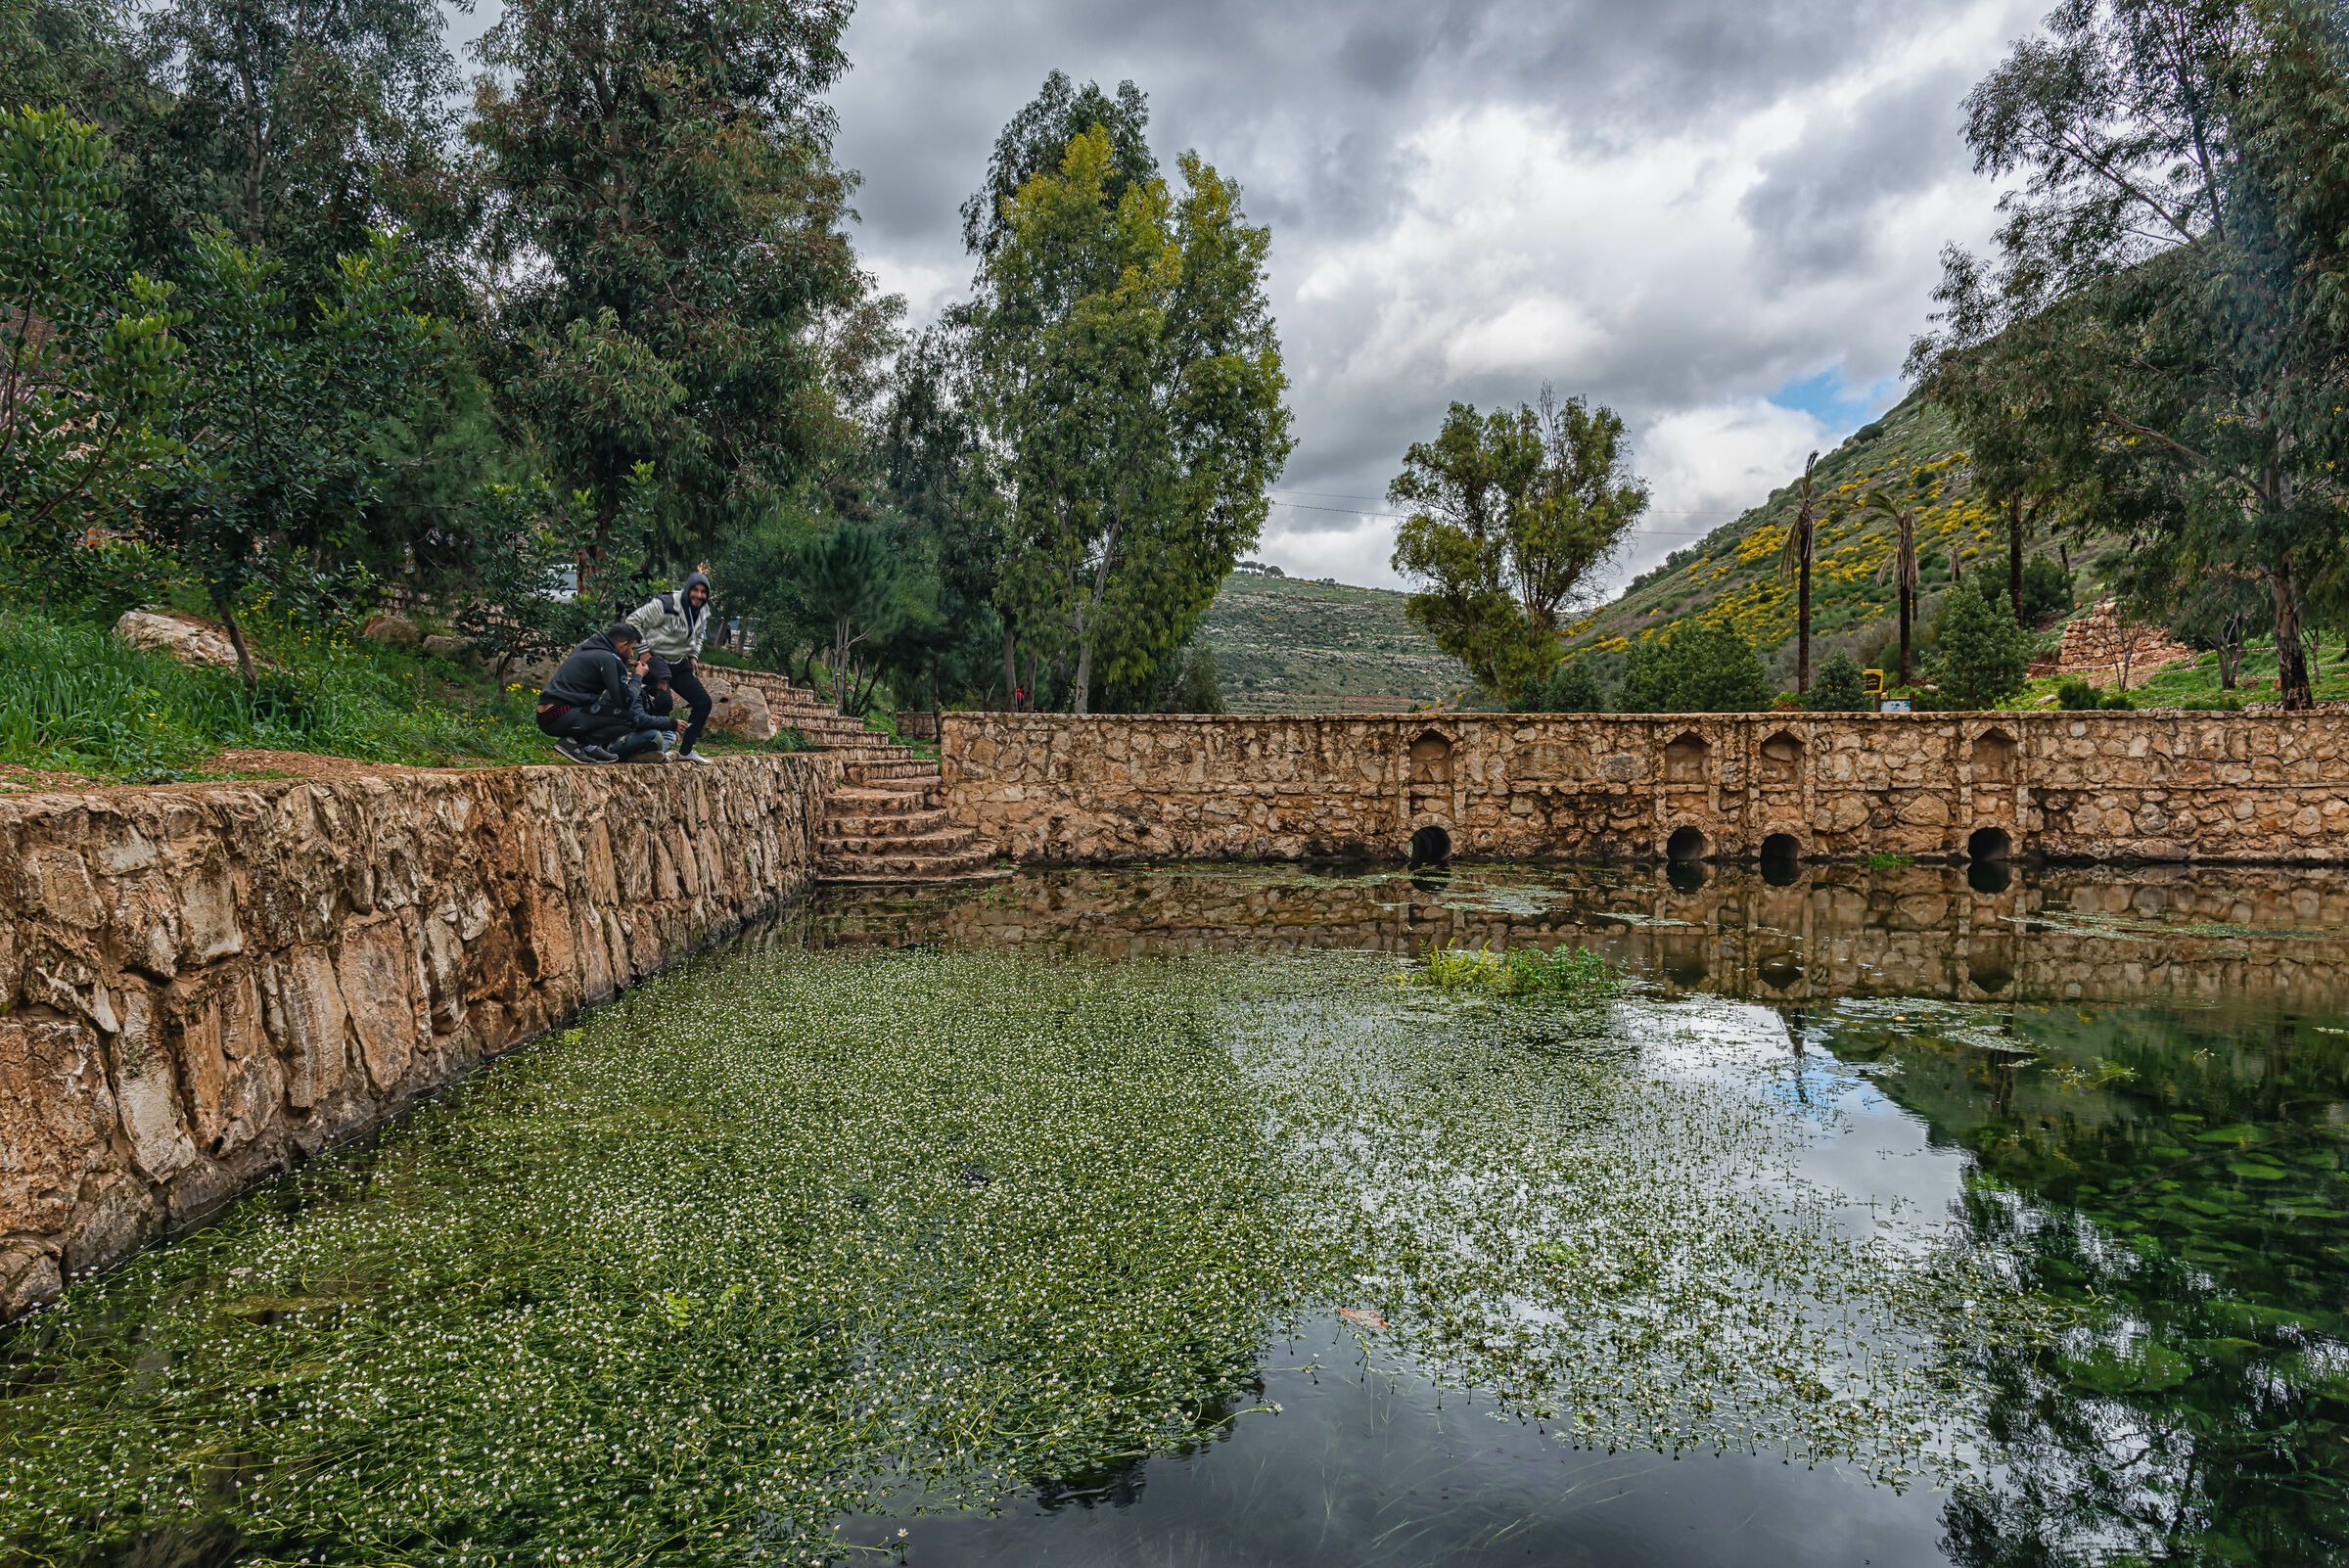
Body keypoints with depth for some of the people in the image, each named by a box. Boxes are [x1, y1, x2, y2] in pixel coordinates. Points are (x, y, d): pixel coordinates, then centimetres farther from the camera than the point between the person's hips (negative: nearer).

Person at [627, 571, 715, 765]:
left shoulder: (703, 611, 3)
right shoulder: (665, 605, -20)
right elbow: (634, 621, -13)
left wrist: (693, 656, 9)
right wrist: (643, 652, -15)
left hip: (679, 665, 8)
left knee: (703, 702, 3)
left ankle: (686, 750, 13)